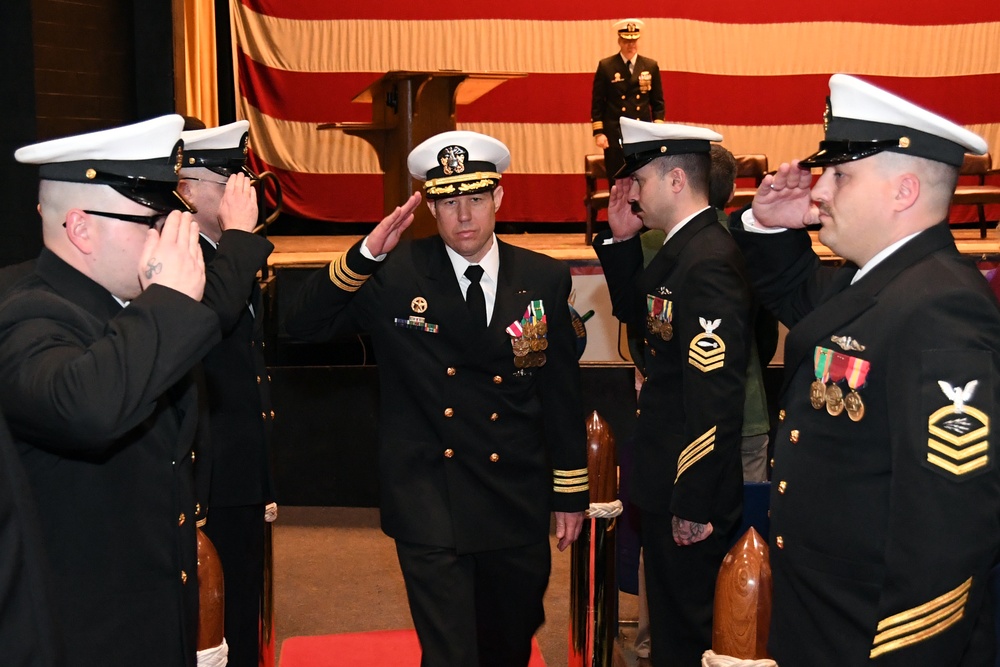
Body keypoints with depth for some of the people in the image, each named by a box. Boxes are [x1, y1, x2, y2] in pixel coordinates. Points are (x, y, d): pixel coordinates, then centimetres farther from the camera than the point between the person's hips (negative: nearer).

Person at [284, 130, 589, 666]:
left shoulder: (544, 279, 0)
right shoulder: (393, 275, -7)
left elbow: (562, 394, 4)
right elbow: (303, 325, -13)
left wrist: (571, 494, 7)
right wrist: (366, 254, -27)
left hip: (518, 504, 3)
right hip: (429, 503, -3)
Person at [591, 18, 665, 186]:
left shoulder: (651, 66, 7)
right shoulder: (606, 66, 0)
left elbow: (658, 102, 10)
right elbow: (597, 103, 1)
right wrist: (598, 132, -6)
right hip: (615, 135, -2)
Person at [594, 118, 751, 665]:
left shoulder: (709, 262, -24)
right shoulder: (680, 248, 6)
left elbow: (717, 397, -26)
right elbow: (635, 311, 22)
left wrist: (695, 505, -22)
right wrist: (622, 241, 7)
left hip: (691, 493, -10)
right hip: (668, 477, 10)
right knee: (671, 614, 23)